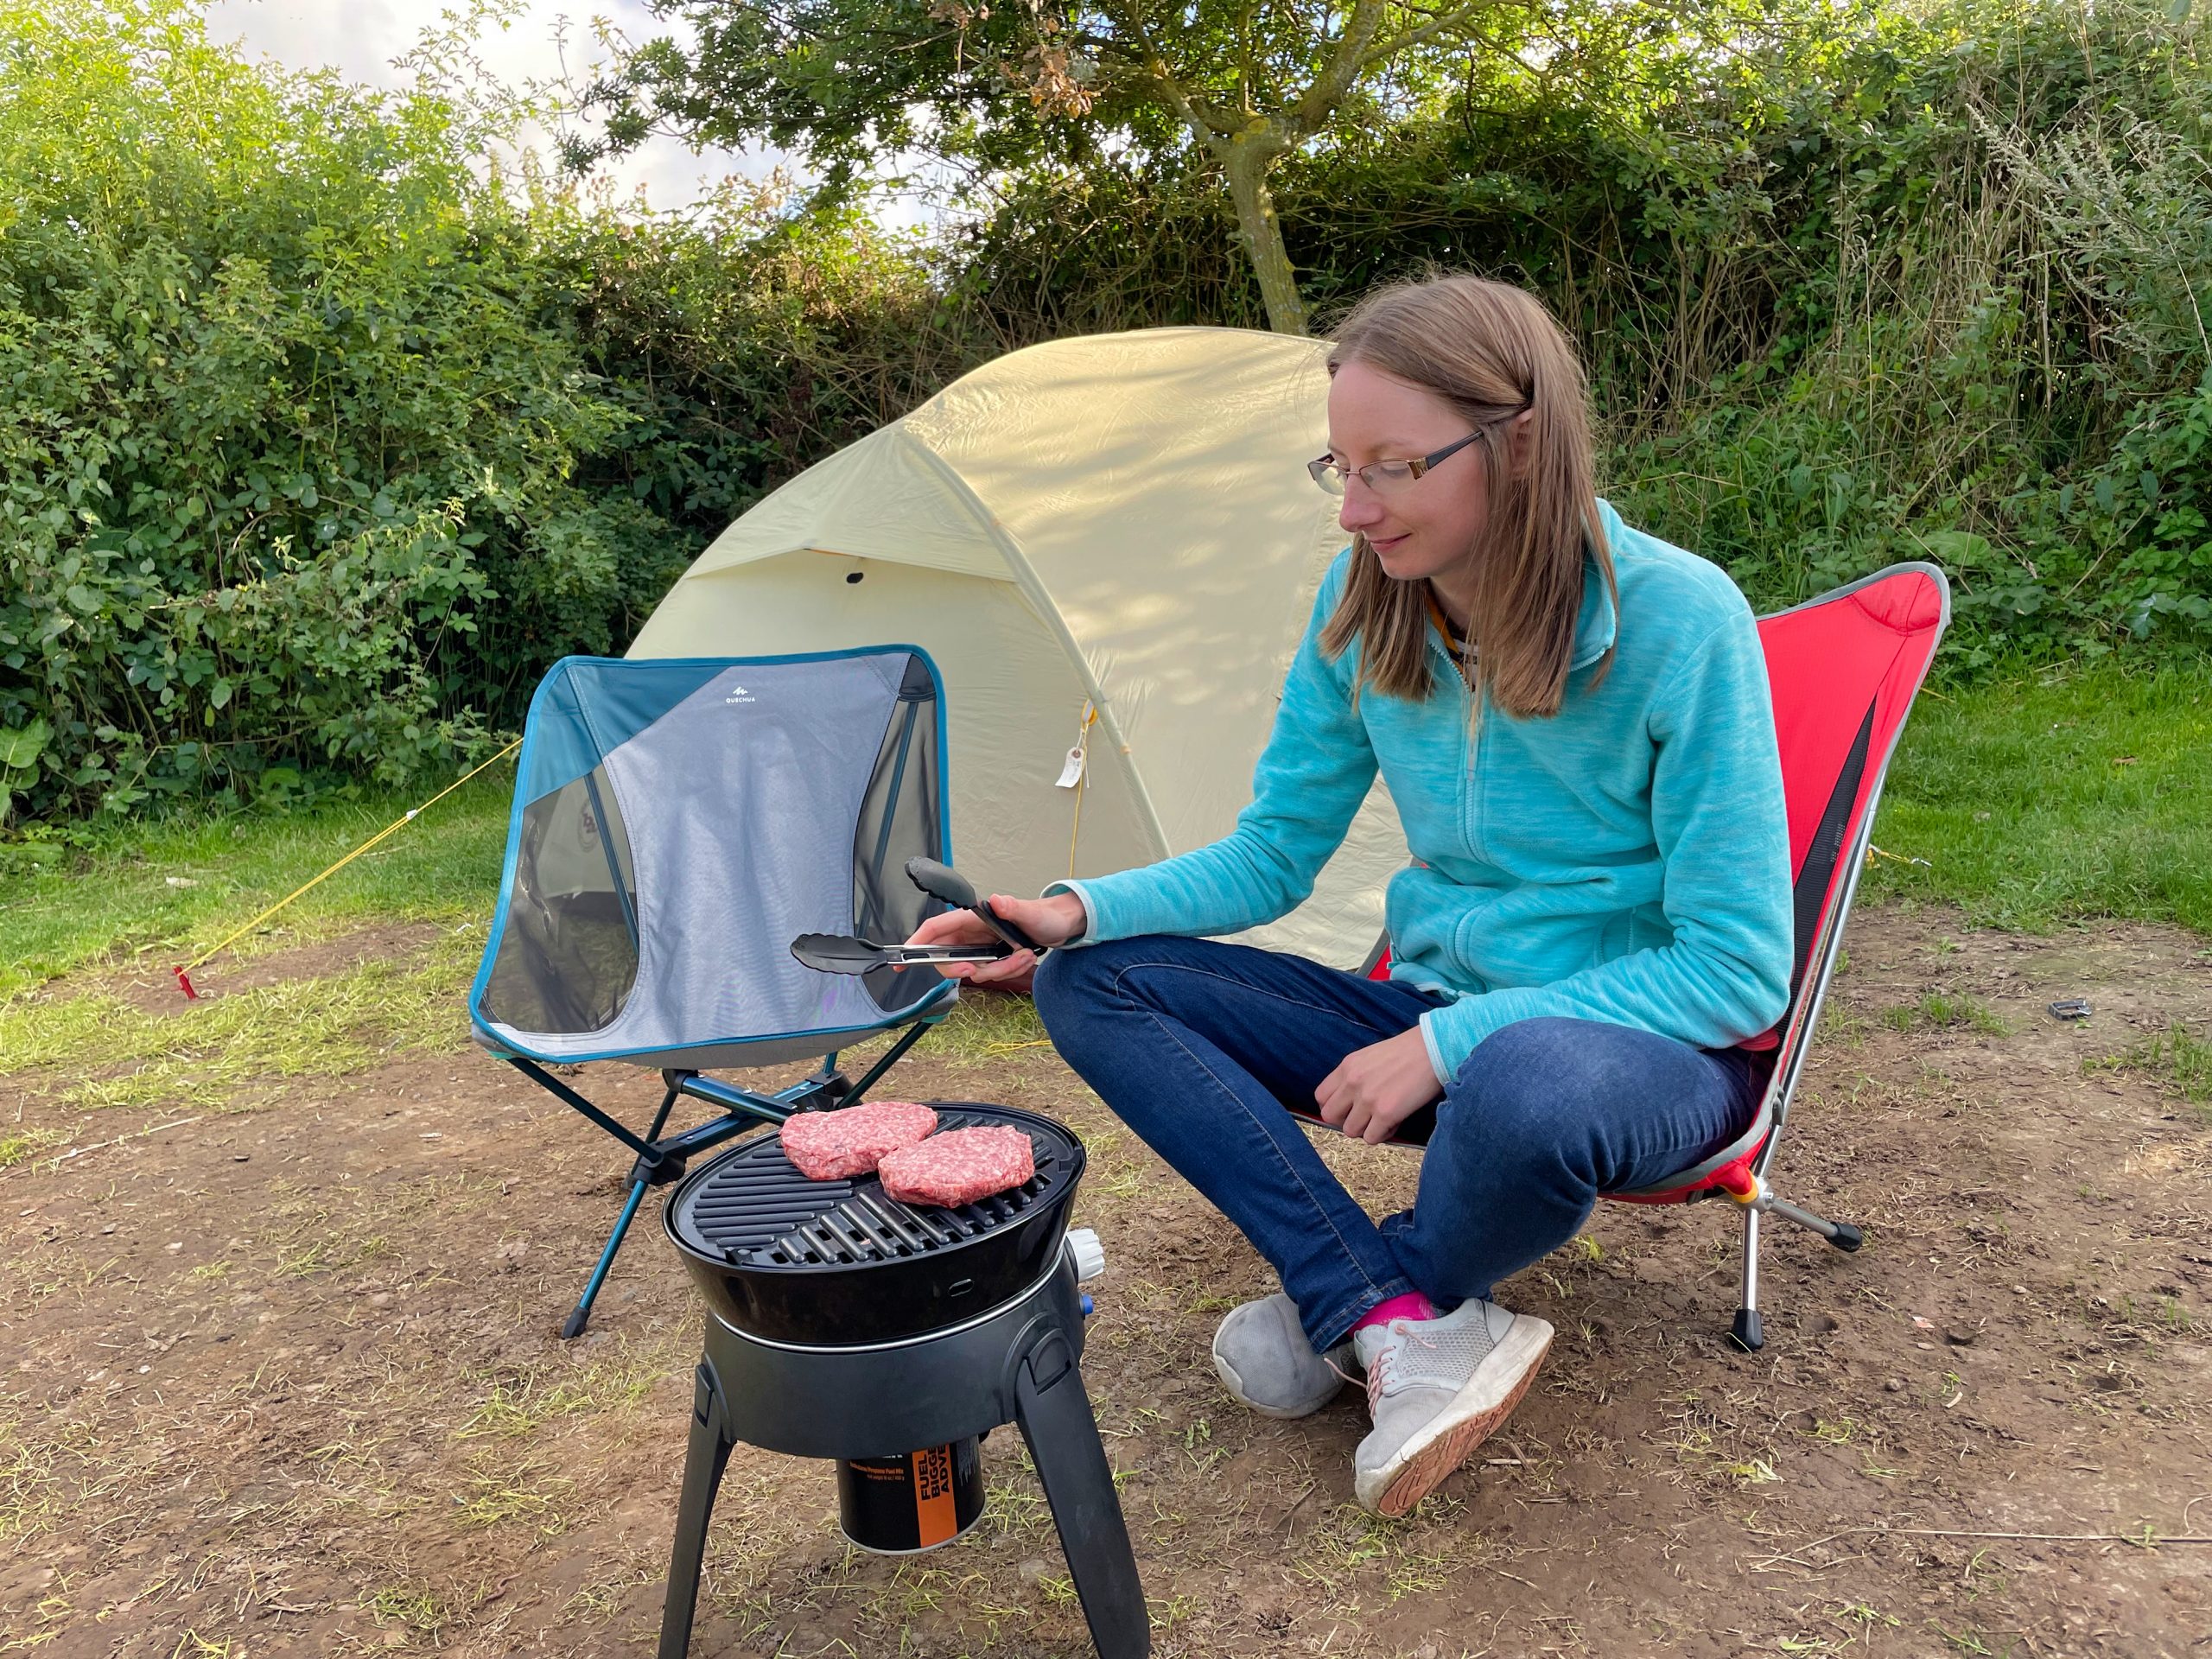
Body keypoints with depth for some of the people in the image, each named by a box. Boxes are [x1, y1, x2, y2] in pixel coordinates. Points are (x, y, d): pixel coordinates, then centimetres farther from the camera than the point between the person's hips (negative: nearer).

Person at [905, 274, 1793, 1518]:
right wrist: (1082, 908, -15)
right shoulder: (1365, 604, -6)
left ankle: (1334, 1313, -7)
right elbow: (1273, 856, 2)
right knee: (1093, 986, -9)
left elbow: (1738, 970, -19)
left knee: (1530, 1085, -43)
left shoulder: (1679, 619, -21)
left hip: (1658, 1050, -5)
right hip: (1440, 1023, 5)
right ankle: (1417, 1330, -20)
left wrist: (1451, 1042, -25)